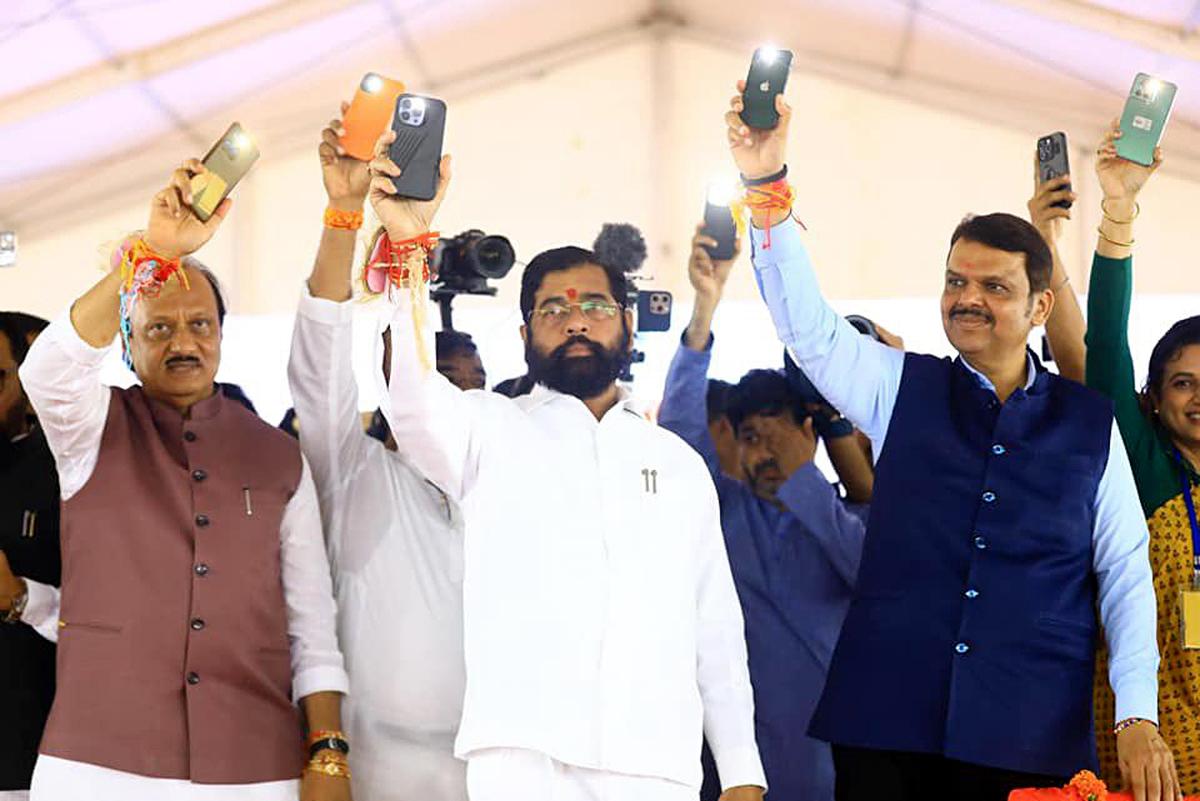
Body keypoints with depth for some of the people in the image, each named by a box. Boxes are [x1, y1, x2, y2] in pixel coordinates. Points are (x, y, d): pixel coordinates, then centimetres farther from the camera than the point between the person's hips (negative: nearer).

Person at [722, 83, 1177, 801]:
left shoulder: (1091, 423, 8)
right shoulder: (903, 389, 8)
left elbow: (1126, 575, 7)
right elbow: (808, 324, -6)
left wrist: (1139, 716, -3)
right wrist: (768, 187, -20)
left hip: (1034, 739, 0)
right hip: (888, 720, 0)